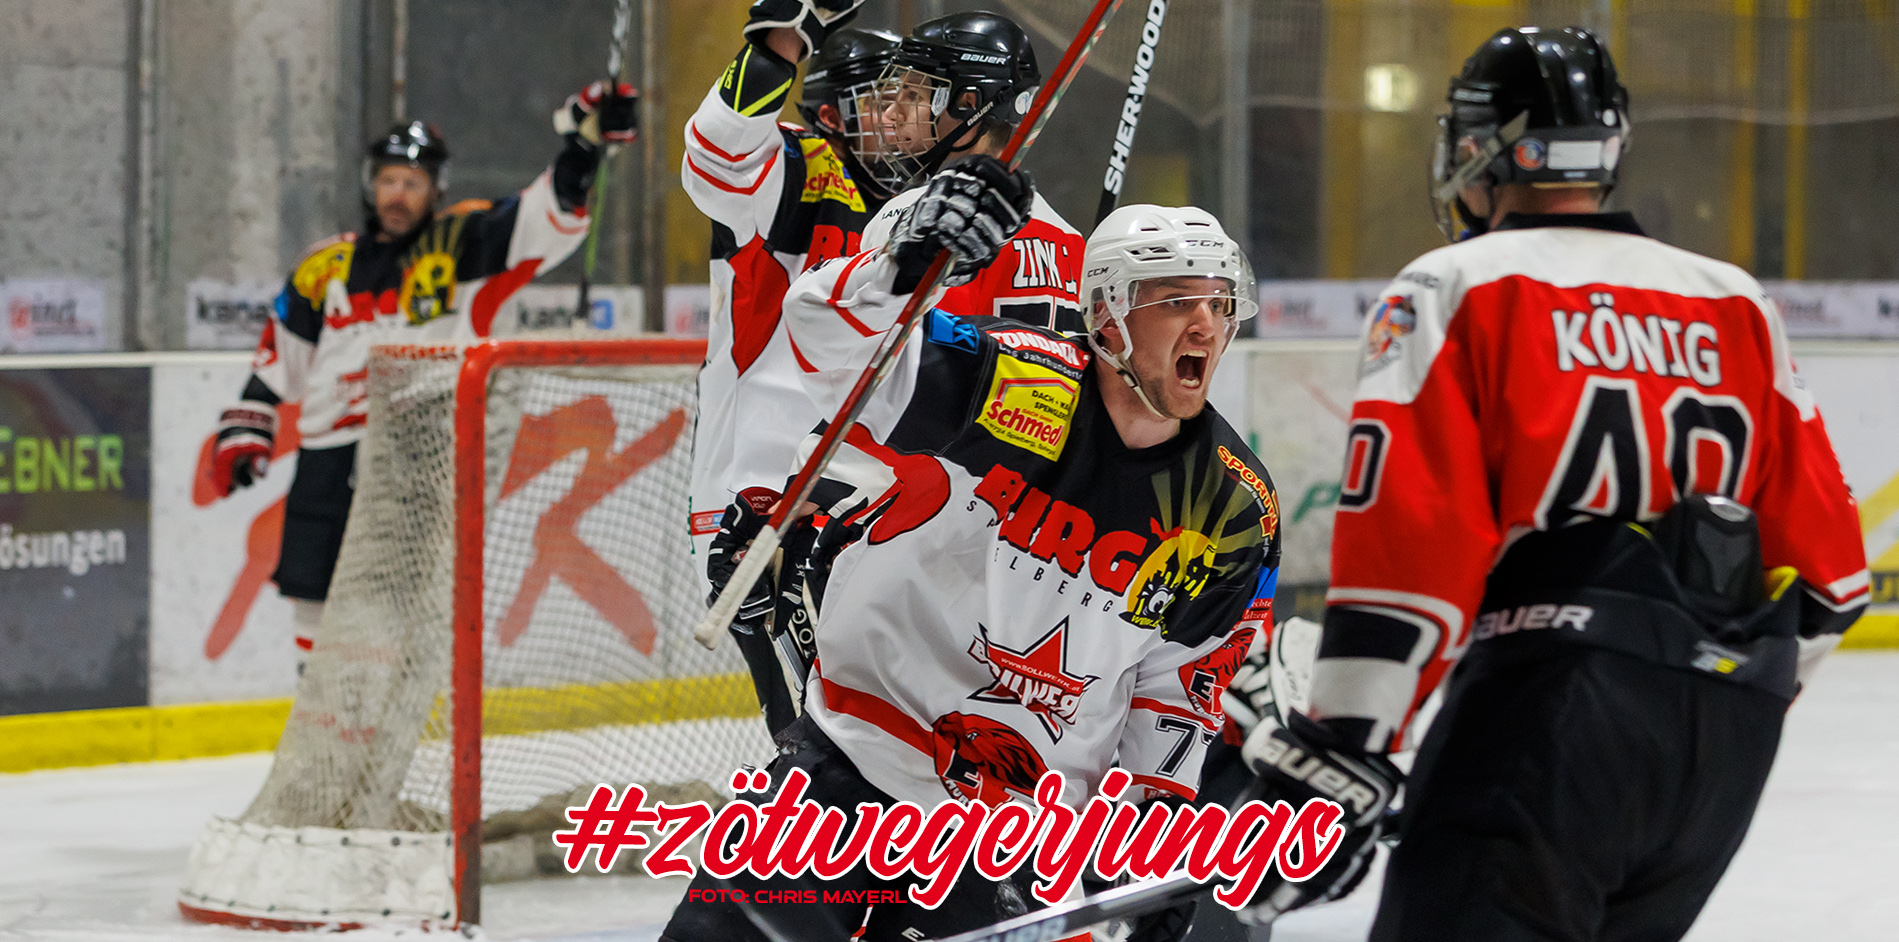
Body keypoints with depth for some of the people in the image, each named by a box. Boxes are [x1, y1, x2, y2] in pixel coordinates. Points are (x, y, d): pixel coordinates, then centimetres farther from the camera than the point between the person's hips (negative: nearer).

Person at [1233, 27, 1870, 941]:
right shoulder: (1736, 307, 18)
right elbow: (1826, 560, 17)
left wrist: (1337, 751, -9)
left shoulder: (1452, 291, 2)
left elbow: (1404, 545, -9)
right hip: (1725, 746, 6)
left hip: (1549, 703, -6)